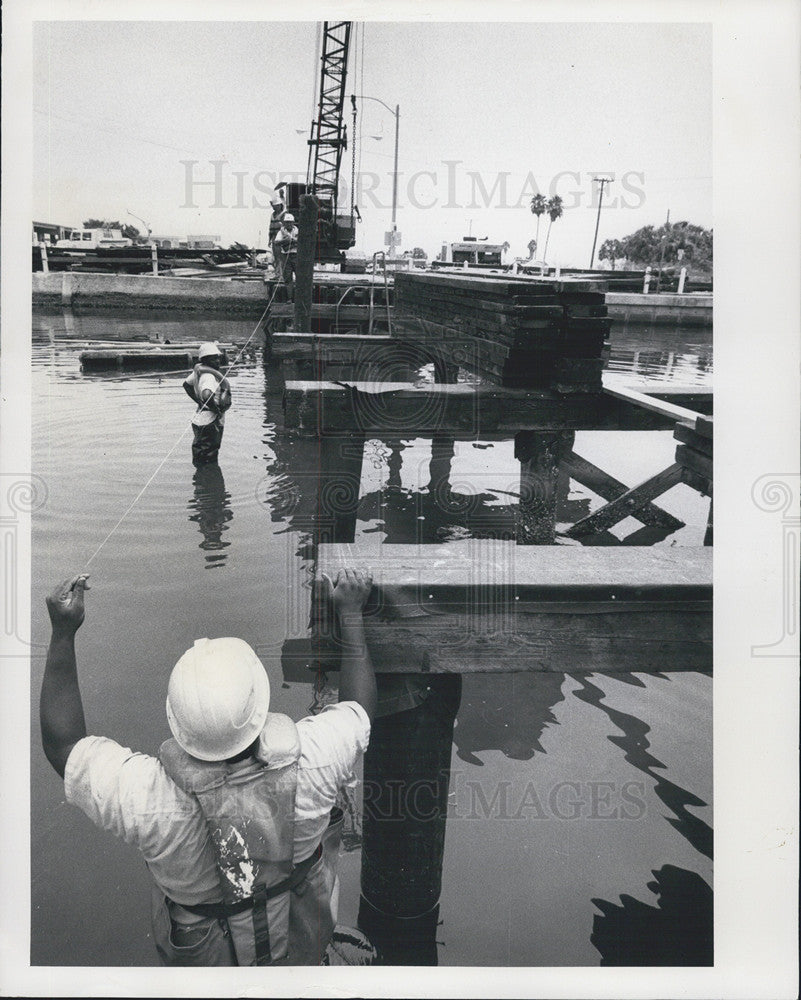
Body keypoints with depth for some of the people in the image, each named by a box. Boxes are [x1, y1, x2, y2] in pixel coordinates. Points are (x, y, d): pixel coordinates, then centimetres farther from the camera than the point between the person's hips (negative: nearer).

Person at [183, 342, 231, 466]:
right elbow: (207, 396, -42)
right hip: (210, 423, -10)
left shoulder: (199, 370, 6)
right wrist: (216, 410, -24)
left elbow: (186, 384, 22)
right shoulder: (209, 376, -24)